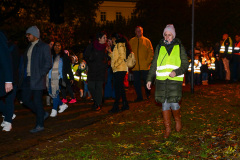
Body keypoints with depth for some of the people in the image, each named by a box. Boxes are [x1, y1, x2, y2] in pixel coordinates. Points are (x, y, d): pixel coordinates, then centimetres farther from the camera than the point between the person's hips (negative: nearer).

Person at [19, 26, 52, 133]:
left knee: (37, 102, -4)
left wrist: (40, 75, -16)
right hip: (27, 78, 8)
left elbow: (48, 64, -9)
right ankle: (43, 114, 24)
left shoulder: (44, 46, -5)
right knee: (26, 100, 6)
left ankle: (39, 125, 7)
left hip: (37, 79, -8)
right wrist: (23, 75, 8)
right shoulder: (29, 47, 17)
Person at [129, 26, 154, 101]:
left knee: (146, 81, 4)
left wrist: (148, 61, -8)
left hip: (145, 66, -1)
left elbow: (151, 52, 3)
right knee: (136, 82, 3)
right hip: (135, 66, 2)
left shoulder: (147, 41, 5)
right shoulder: (131, 41, 8)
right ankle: (139, 97, 15)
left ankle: (148, 95, 26)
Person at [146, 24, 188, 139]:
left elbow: (185, 64, 5)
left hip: (175, 80, -2)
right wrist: (149, 79, 10)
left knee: (174, 103, -10)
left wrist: (176, 72, -13)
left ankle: (178, 120, 21)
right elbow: (154, 65, 16)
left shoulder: (179, 47, 7)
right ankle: (167, 128, 15)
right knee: (165, 104, 4)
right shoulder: (159, 47, 13)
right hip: (161, 79, 2)